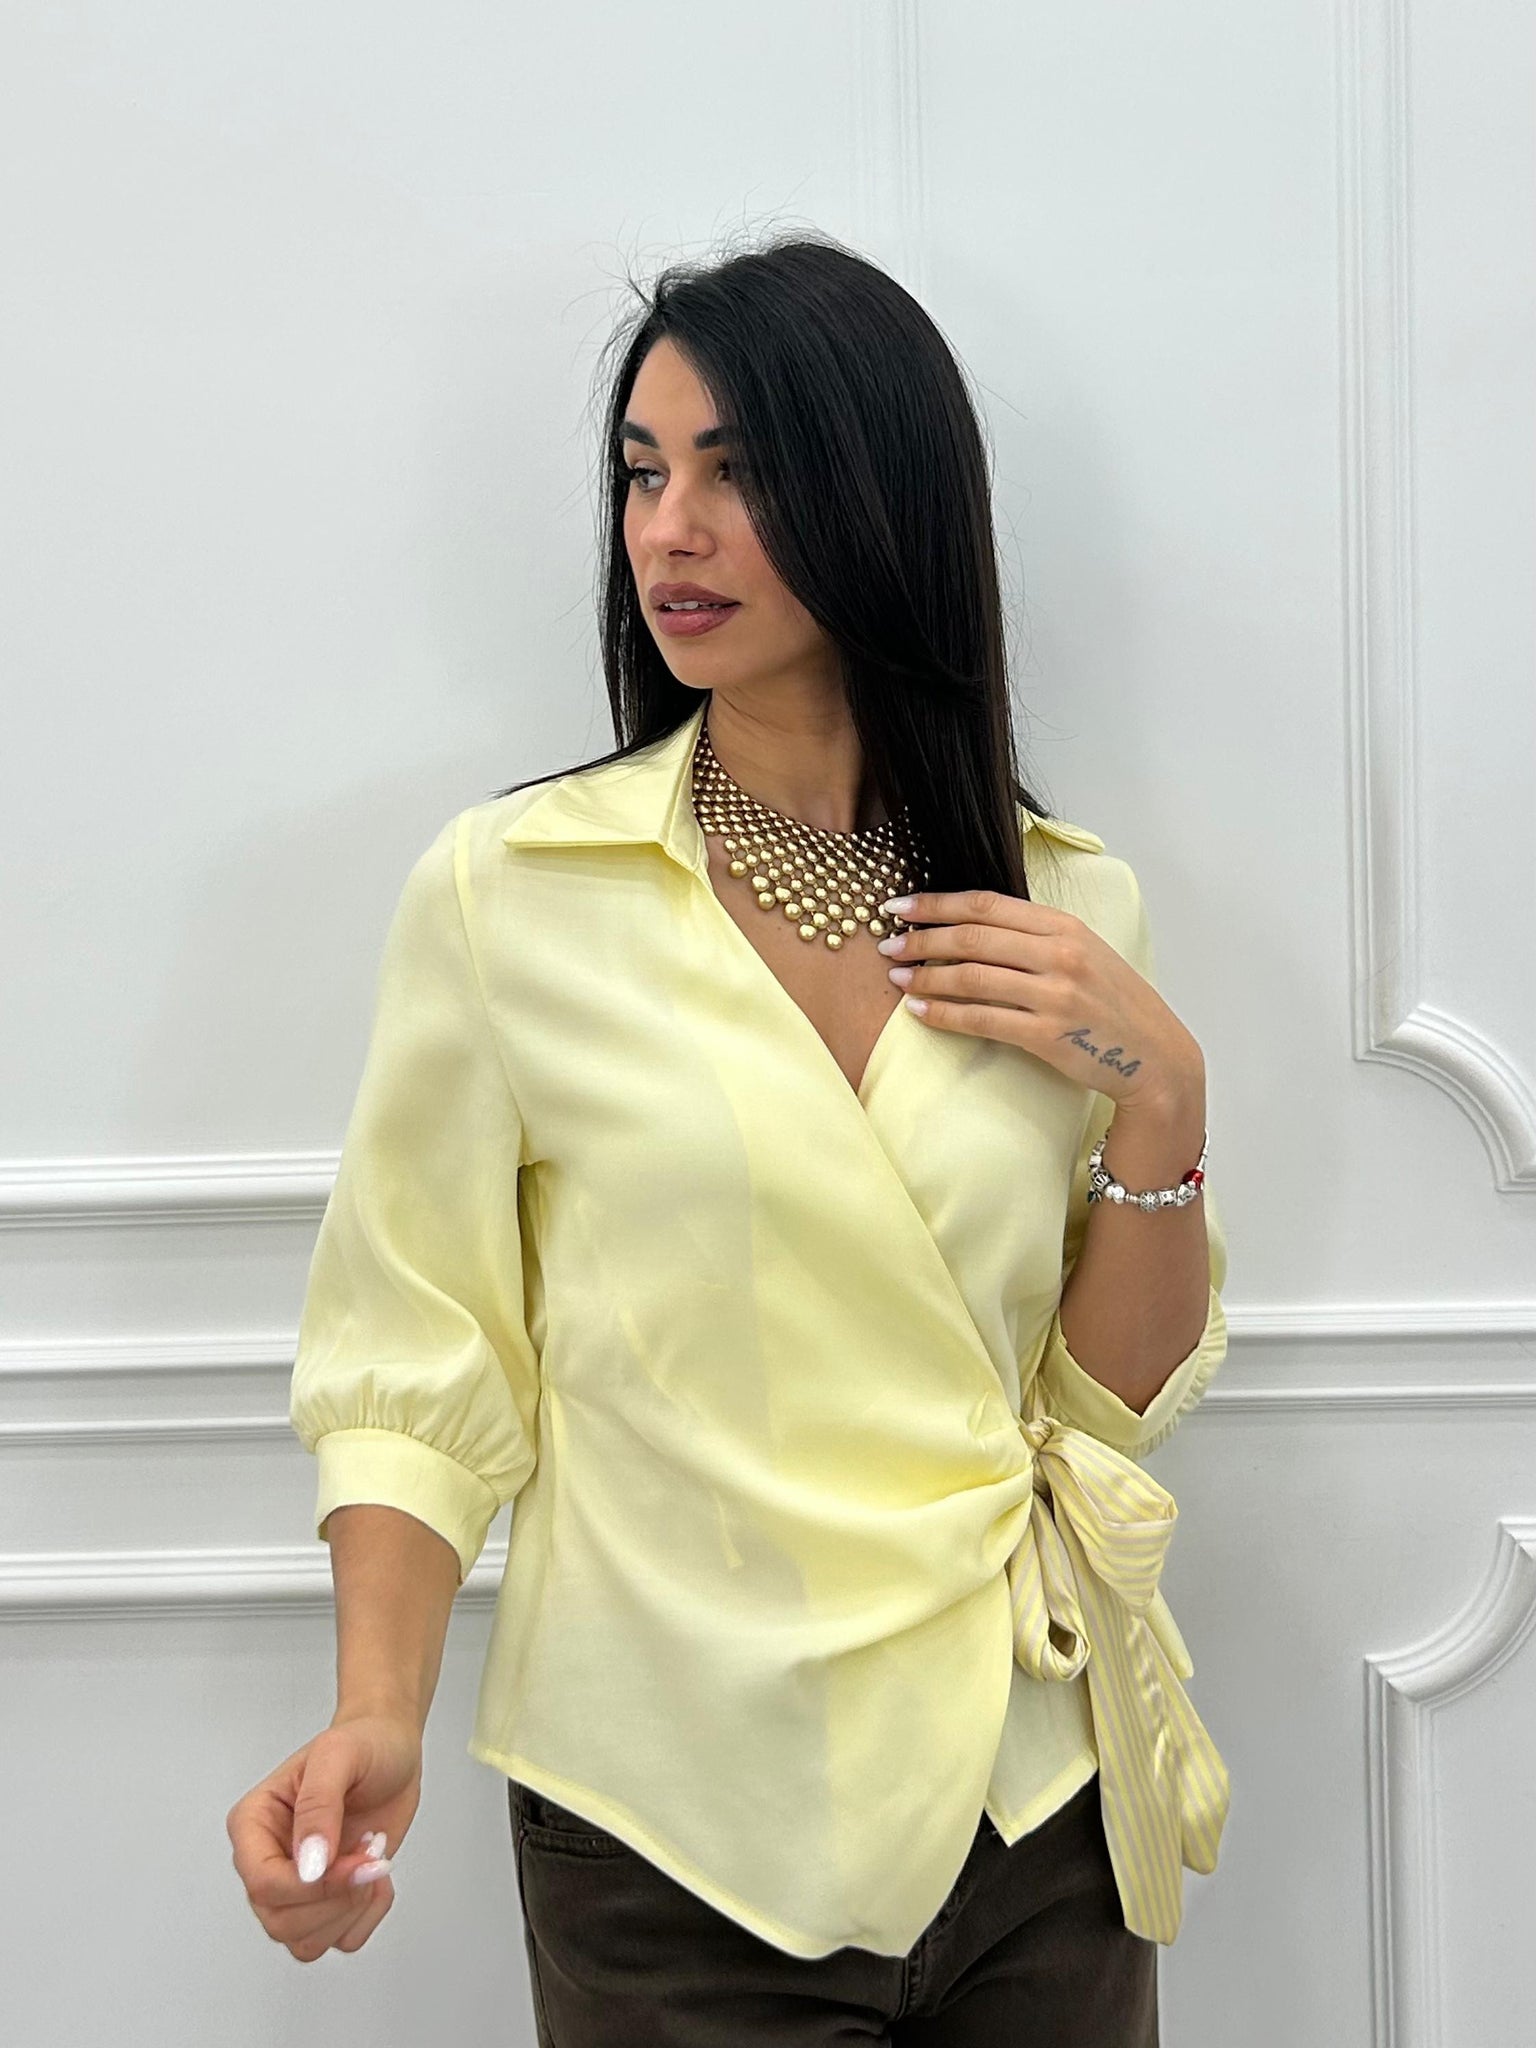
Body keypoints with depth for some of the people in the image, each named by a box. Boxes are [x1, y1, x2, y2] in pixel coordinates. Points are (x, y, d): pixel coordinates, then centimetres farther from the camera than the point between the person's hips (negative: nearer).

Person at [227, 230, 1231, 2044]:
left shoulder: (1070, 907, 2)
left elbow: (1119, 1402, 5)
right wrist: (377, 1722, -19)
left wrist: (1158, 1094, -10)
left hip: (1039, 1819, 3)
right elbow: (415, 1363, -5)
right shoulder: (506, 893, -7)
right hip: (679, 1839, -3)